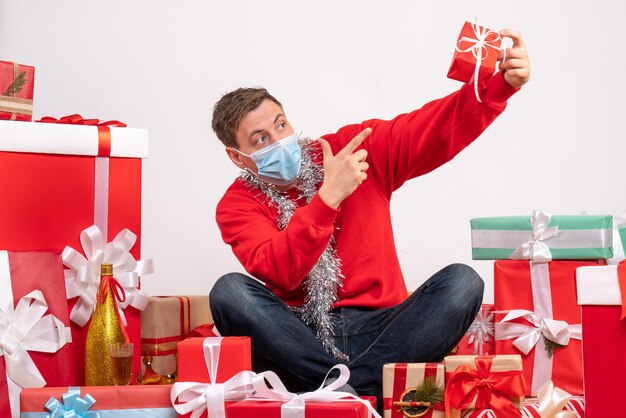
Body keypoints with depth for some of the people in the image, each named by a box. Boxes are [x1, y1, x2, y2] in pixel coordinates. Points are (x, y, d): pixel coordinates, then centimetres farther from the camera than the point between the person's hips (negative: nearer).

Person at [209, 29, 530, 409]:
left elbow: (439, 128, -2)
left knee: (461, 281, -23)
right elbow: (278, 273, -17)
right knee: (230, 291, -28)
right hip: (301, 339, -1)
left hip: (377, 329, 2)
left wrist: (502, 84, -19)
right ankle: (361, 394, -30)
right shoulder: (238, 206, 1)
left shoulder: (356, 148, 7)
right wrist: (327, 198, -26)